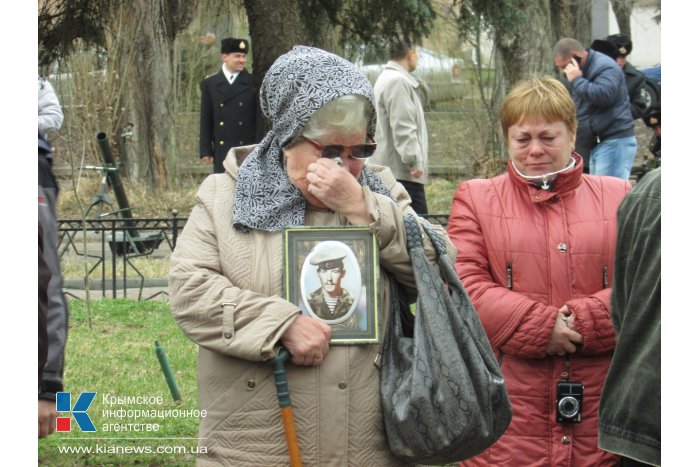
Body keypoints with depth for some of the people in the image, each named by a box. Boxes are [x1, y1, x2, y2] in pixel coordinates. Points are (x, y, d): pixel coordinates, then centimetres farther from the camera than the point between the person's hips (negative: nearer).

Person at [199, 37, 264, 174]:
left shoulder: (253, 83, 2)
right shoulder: (209, 84, 7)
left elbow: (260, 118, 1)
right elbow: (205, 120, 8)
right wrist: (205, 151, 3)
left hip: (248, 150, -1)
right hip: (221, 151, 2)